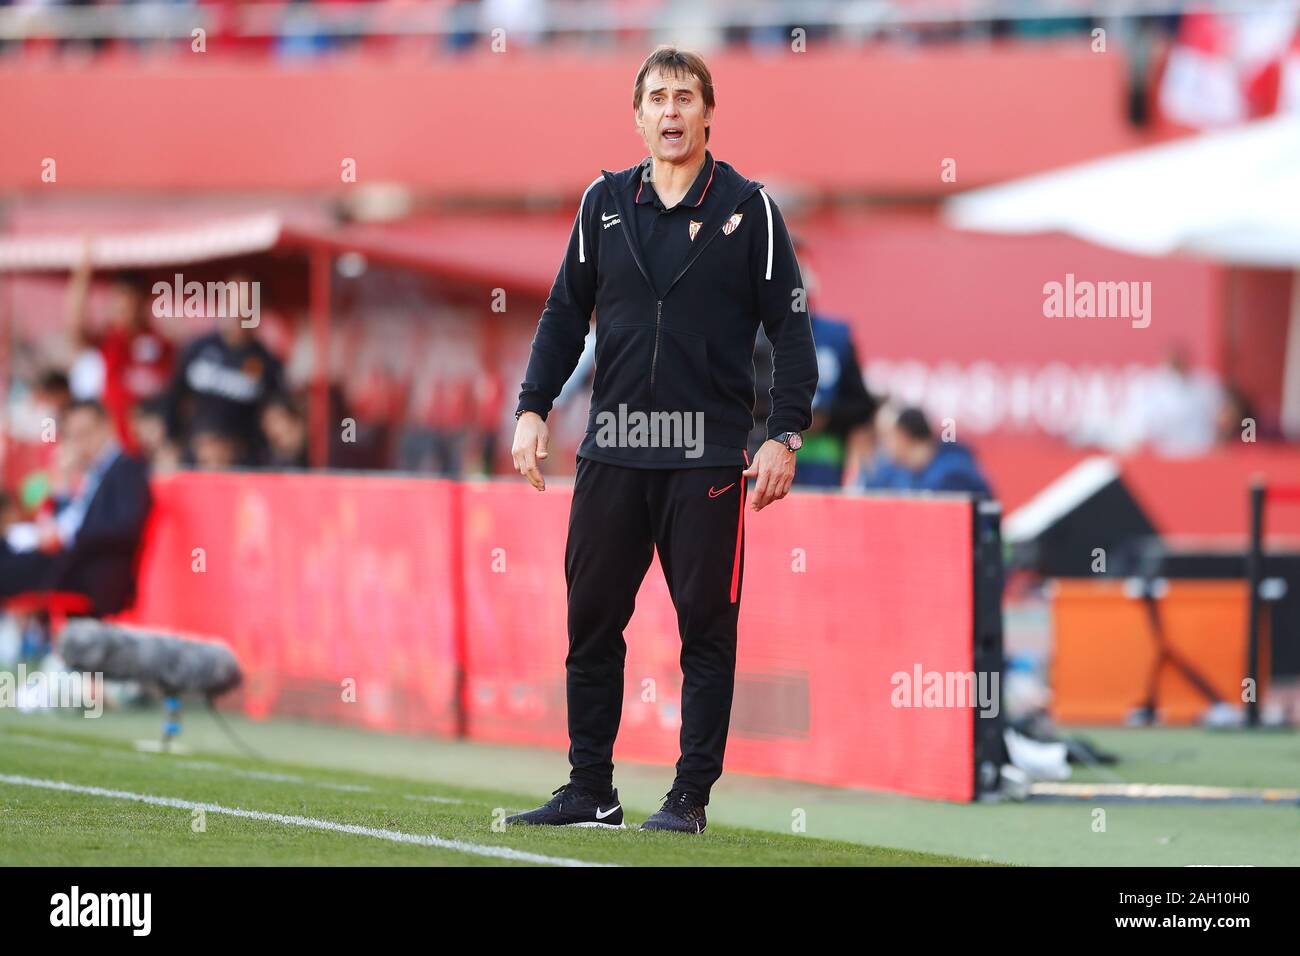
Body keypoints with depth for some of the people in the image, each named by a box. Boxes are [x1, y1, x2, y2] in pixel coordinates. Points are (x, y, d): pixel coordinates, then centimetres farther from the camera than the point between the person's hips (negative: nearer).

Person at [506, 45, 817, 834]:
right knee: (592, 623, 5)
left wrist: (785, 435, -8)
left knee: (706, 628, 0)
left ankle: (691, 797, 6)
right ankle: (591, 791, 13)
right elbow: (566, 313, 15)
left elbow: (790, 326, 0)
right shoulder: (605, 204, 9)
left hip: (708, 457, -3)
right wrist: (533, 409, 5)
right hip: (612, 453, 3)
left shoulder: (747, 208, 1)